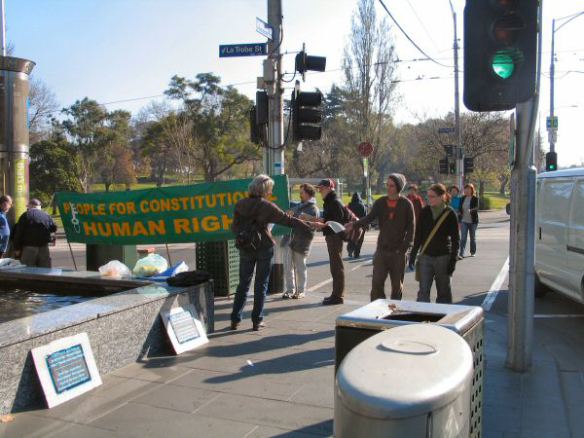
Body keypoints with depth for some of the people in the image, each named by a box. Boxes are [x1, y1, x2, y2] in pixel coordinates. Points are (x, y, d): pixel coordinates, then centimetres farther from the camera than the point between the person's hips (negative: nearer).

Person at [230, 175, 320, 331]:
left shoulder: (240, 205, 0)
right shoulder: (267, 207, -11)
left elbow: (234, 228, 3)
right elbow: (289, 220, -10)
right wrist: (309, 227, -4)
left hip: (246, 249, 3)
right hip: (264, 248, -3)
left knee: (243, 284, 12)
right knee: (261, 285, 7)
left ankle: (235, 320, 11)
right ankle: (257, 321, 10)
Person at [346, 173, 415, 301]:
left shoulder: (406, 204, -3)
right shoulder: (380, 202, 5)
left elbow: (411, 228, -3)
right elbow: (369, 218, -7)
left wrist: (404, 248, -11)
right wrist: (354, 224, -25)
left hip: (398, 252, -2)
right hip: (382, 250, 2)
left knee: (397, 285, 9)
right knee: (376, 282, -4)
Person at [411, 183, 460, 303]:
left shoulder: (450, 214, -5)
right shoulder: (425, 212, 2)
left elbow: (455, 239, -3)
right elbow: (418, 235, 9)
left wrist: (453, 261, -7)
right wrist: (413, 254, 6)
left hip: (443, 257, -2)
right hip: (425, 256, 2)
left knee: (444, 291, 9)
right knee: (423, 291, -3)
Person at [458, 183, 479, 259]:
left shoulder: (475, 198, -6)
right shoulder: (462, 198, 7)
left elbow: (477, 208, -20)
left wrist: (471, 210, -38)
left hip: (473, 221, -2)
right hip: (464, 221, 2)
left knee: (473, 237, 12)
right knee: (463, 237, -7)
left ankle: (473, 252, 29)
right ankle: (461, 254, -12)